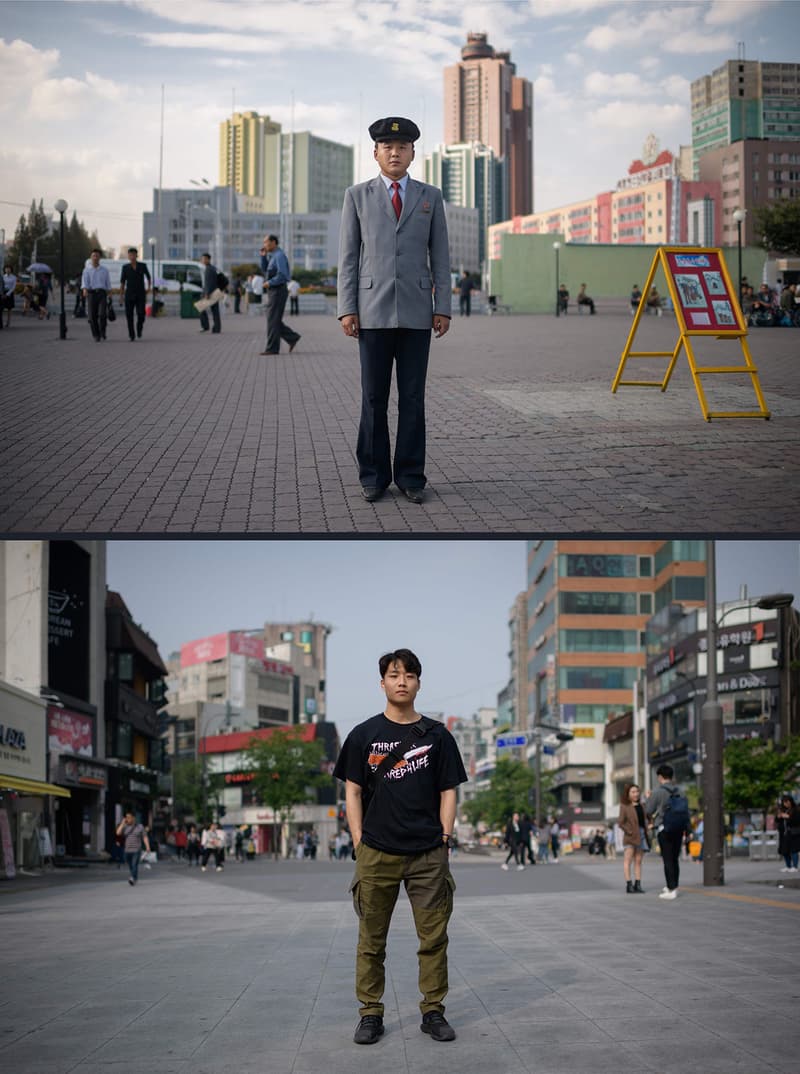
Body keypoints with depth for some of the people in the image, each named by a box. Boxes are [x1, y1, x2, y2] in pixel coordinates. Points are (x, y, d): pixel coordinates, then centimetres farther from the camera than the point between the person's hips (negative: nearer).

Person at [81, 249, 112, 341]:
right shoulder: (87, 270, 6)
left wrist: (109, 295, 10)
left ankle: (102, 331, 7)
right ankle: (96, 336, 13)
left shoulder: (104, 270, 10)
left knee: (102, 314, -18)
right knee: (92, 316, -3)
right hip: (91, 294, 0)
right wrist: (85, 290, -29)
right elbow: (84, 282, -9)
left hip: (102, 293, 0)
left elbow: (108, 284, 13)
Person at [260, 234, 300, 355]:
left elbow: (283, 275, -23)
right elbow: (265, 270, 20)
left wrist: (270, 283, -16)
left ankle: (272, 348, -2)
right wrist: (263, 256, 9)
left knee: (273, 320, -6)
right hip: (273, 291, 10)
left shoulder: (279, 256, -15)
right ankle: (292, 338, 16)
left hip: (278, 291, -10)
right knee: (274, 320, 11)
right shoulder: (272, 256, 15)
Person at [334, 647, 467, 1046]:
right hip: (376, 854, 0)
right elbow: (353, 792, 6)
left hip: (428, 854, 1)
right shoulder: (364, 735, 6)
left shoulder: (436, 736, 8)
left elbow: (449, 791, 9)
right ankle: (370, 1014, 11)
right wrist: (359, 843, -2)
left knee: (434, 937, 2)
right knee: (372, 940, 3)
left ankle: (433, 1012, 11)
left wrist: (444, 838, -1)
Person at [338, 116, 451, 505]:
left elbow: (440, 256, 8)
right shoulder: (357, 196, 7)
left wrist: (443, 307, 1)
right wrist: (346, 308, -3)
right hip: (373, 312, -1)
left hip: (417, 311, 1)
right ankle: (373, 474, 9)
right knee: (373, 398, 2)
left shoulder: (430, 197, 9)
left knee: (413, 398, 3)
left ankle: (410, 474, 9)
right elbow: (348, 256, 4)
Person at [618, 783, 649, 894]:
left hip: (642, 835, 6)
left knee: (638, 861, 7)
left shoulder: (641, 805, 14)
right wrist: (629, 831, -14)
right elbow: (621, 822, -9)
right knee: (628, 860, -5)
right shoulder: (624, 806, -5)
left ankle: (637, 884, 8)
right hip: (630, 836, -6)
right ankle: (629, 885, -7)